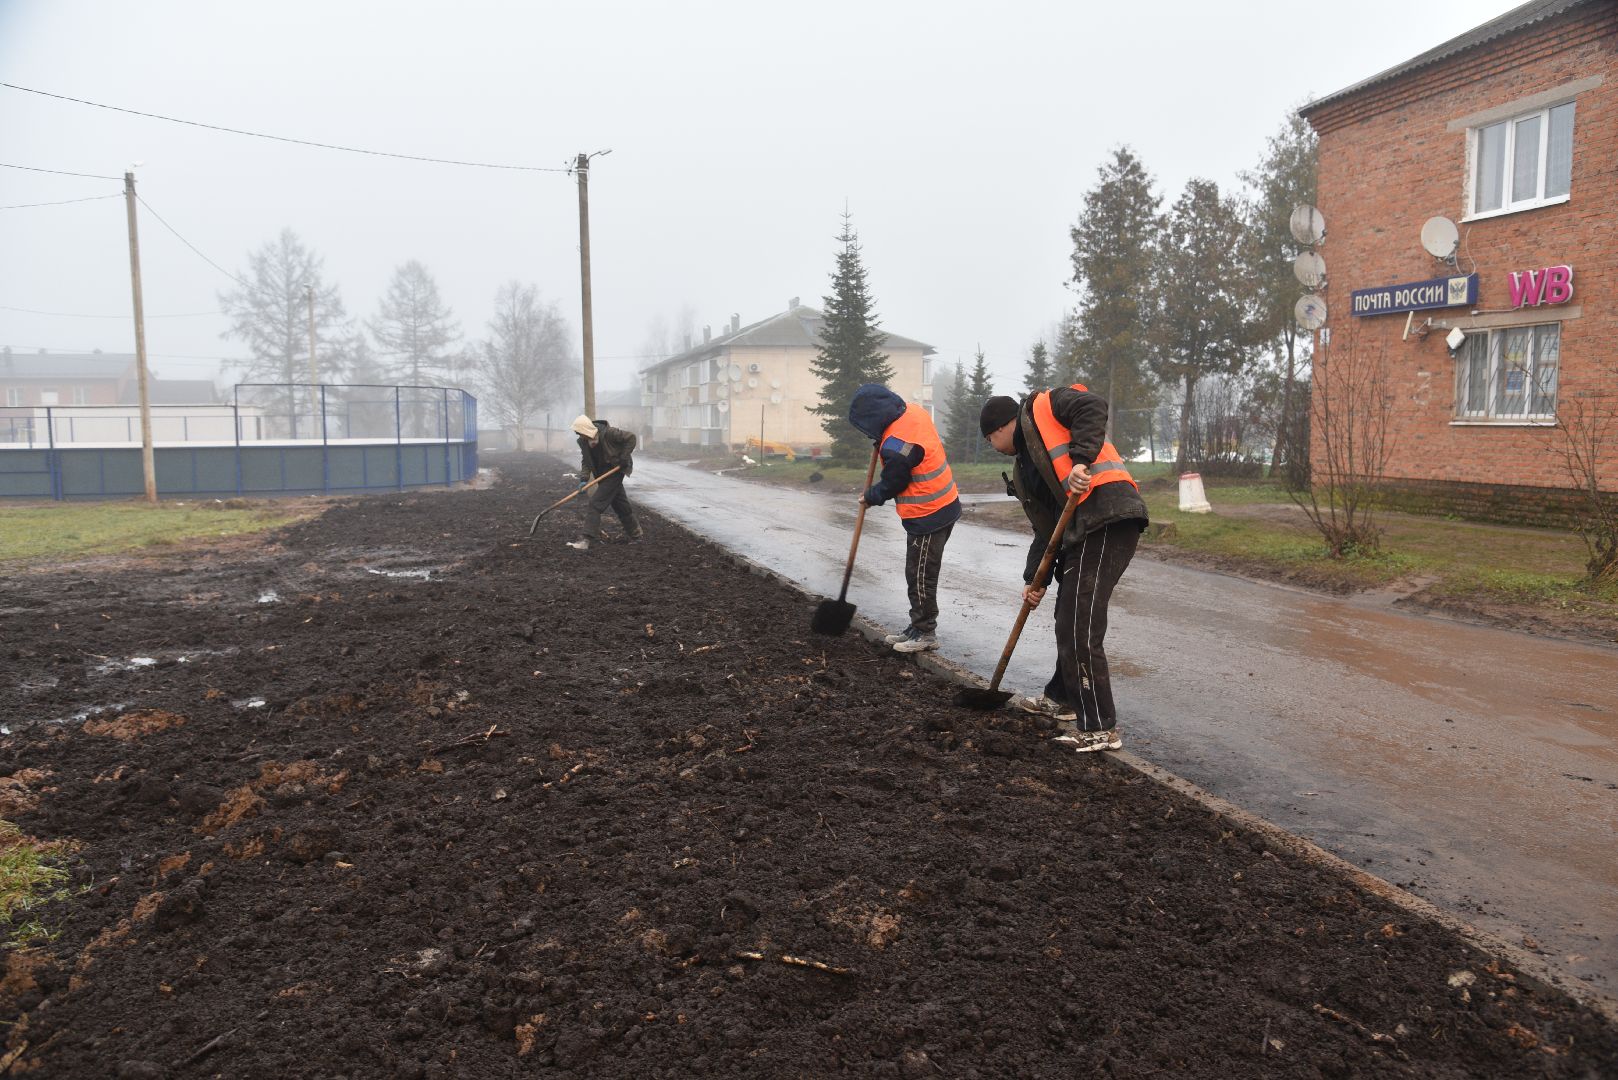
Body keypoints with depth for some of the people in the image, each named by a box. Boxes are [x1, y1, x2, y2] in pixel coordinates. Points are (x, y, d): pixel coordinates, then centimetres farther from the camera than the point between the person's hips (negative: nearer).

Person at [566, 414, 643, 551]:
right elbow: (586, 462, 1)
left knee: (596, 503, -15)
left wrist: (623, 459, -18)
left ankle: (586, 539, -17)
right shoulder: (583, 442, -6)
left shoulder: (608, 433, -26)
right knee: (620, 504, 18)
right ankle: (634, 532, 35)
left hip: (615, 472, -7)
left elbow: (631, 437, -18)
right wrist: (583, 479, -14)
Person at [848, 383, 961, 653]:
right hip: (944, 506, 10)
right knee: (919, 573, 17)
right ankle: (918, 626, 27)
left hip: (928, 516, -10)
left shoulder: (896, 446, -27)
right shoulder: (913, 411, 0)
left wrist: (870, 497, 8)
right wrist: (882, 443, 6)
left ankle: (926, 633, 15)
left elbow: (890, 485, -12)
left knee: (920, 576, 3)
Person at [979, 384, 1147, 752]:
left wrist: (1081, 460, -24)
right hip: (1083, 529, 10)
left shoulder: (1041, 408, 5)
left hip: (1107, 518, -10)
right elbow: (1045, 527, 23)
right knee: (1068, 621, 21)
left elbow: (1092, 407, -13)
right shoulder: (1024, 469, 27)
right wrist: (1035, 578, 16)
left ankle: (1100, 729, -3)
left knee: (1080, 629, -10)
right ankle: (1063, 698, 39)